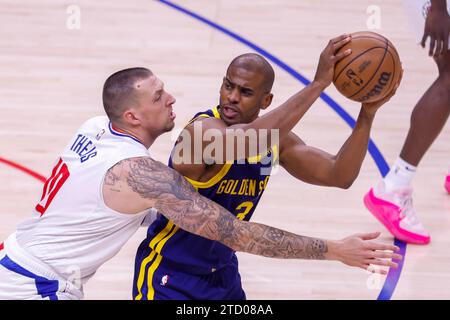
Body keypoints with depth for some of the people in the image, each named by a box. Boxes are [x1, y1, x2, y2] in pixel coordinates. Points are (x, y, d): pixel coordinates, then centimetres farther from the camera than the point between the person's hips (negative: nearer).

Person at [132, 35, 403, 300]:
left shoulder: (275, 140, -4)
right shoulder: (202, 130, -27)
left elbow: (340, 176, -6)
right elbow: (249, 141, -49)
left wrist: (368, 113, -20)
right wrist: (319, 83, -46)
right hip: (168, 276, -7)